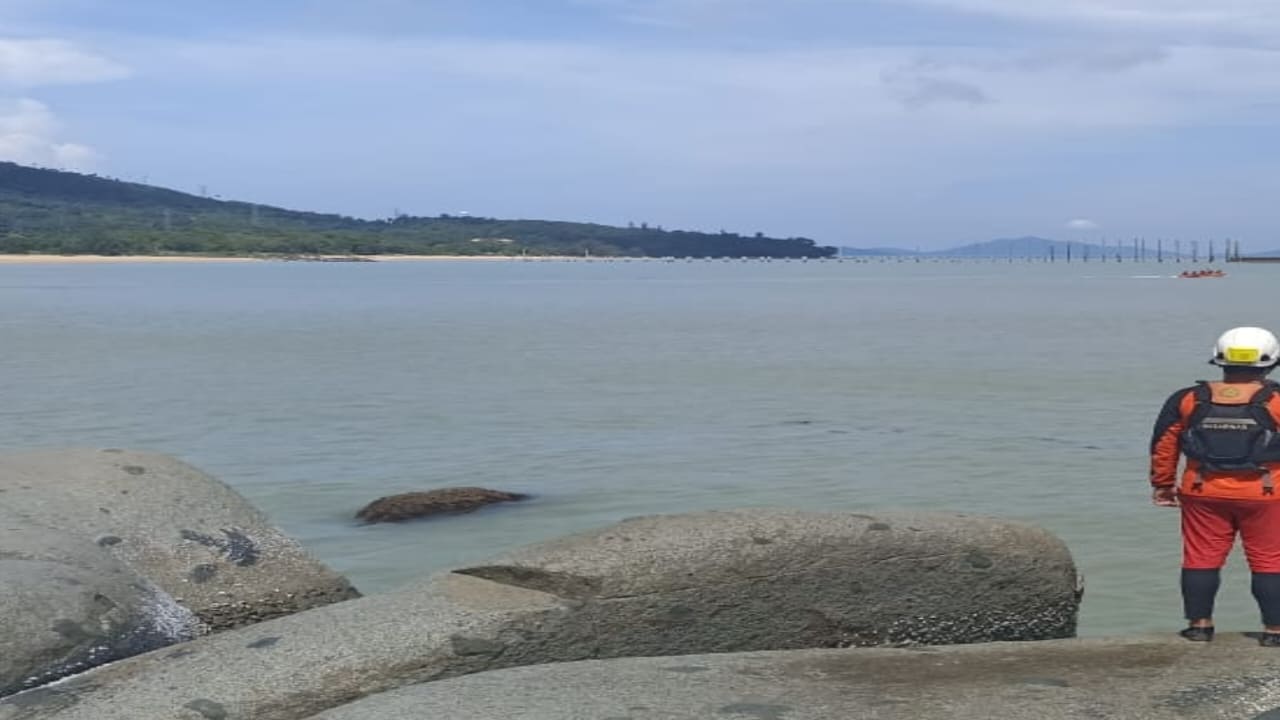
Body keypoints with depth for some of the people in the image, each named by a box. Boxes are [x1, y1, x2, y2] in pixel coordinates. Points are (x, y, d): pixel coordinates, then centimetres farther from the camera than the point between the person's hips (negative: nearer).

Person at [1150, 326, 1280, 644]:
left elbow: (1163, 445, 7)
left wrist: (1162, 484, 18)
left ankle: (1199, 624, 15)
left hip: (1203, 492, 2)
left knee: (1201, 558, 11)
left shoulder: (1186, 400, 3)